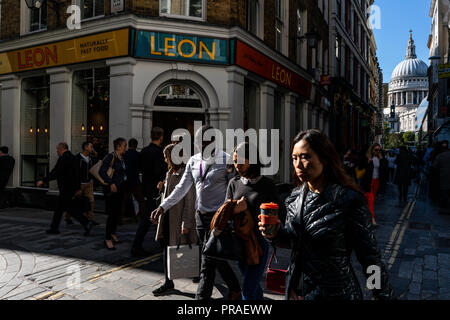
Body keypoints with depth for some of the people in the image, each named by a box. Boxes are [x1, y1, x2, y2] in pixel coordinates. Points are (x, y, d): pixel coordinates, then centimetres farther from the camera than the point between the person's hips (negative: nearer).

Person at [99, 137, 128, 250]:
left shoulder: (122, 158, 12)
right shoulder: (110, 157, -12)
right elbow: (101, 171, -18)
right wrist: (111, 183, -22)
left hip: (120, 189, 8)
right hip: (111, 189, -8)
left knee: (118, 212, 14)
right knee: (112, 213, -6)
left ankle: (113, 232, 32)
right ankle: (108, 239, 3)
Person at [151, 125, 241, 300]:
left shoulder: (226, 161, -9)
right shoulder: (193, 161, 7)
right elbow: (182, 188, 9)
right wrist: (163, 206, 1)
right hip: (200, 216, 6)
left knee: (208, 262, -3)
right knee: (216, 258, 15)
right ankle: (235, 290, 34)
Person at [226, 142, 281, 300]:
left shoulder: (267, 184, -6)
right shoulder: (234, 183, 5)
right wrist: (235, 209, -18)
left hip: (259, 241, -4)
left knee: (248, 289, -6)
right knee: (253, 285, 19)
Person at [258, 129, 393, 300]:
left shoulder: (349, 200, -20)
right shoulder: (295, 196, -2)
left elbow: (370, 256, -13)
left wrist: (384, 295, -6)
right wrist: (276, 234, -10)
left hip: (335, 293, -5)